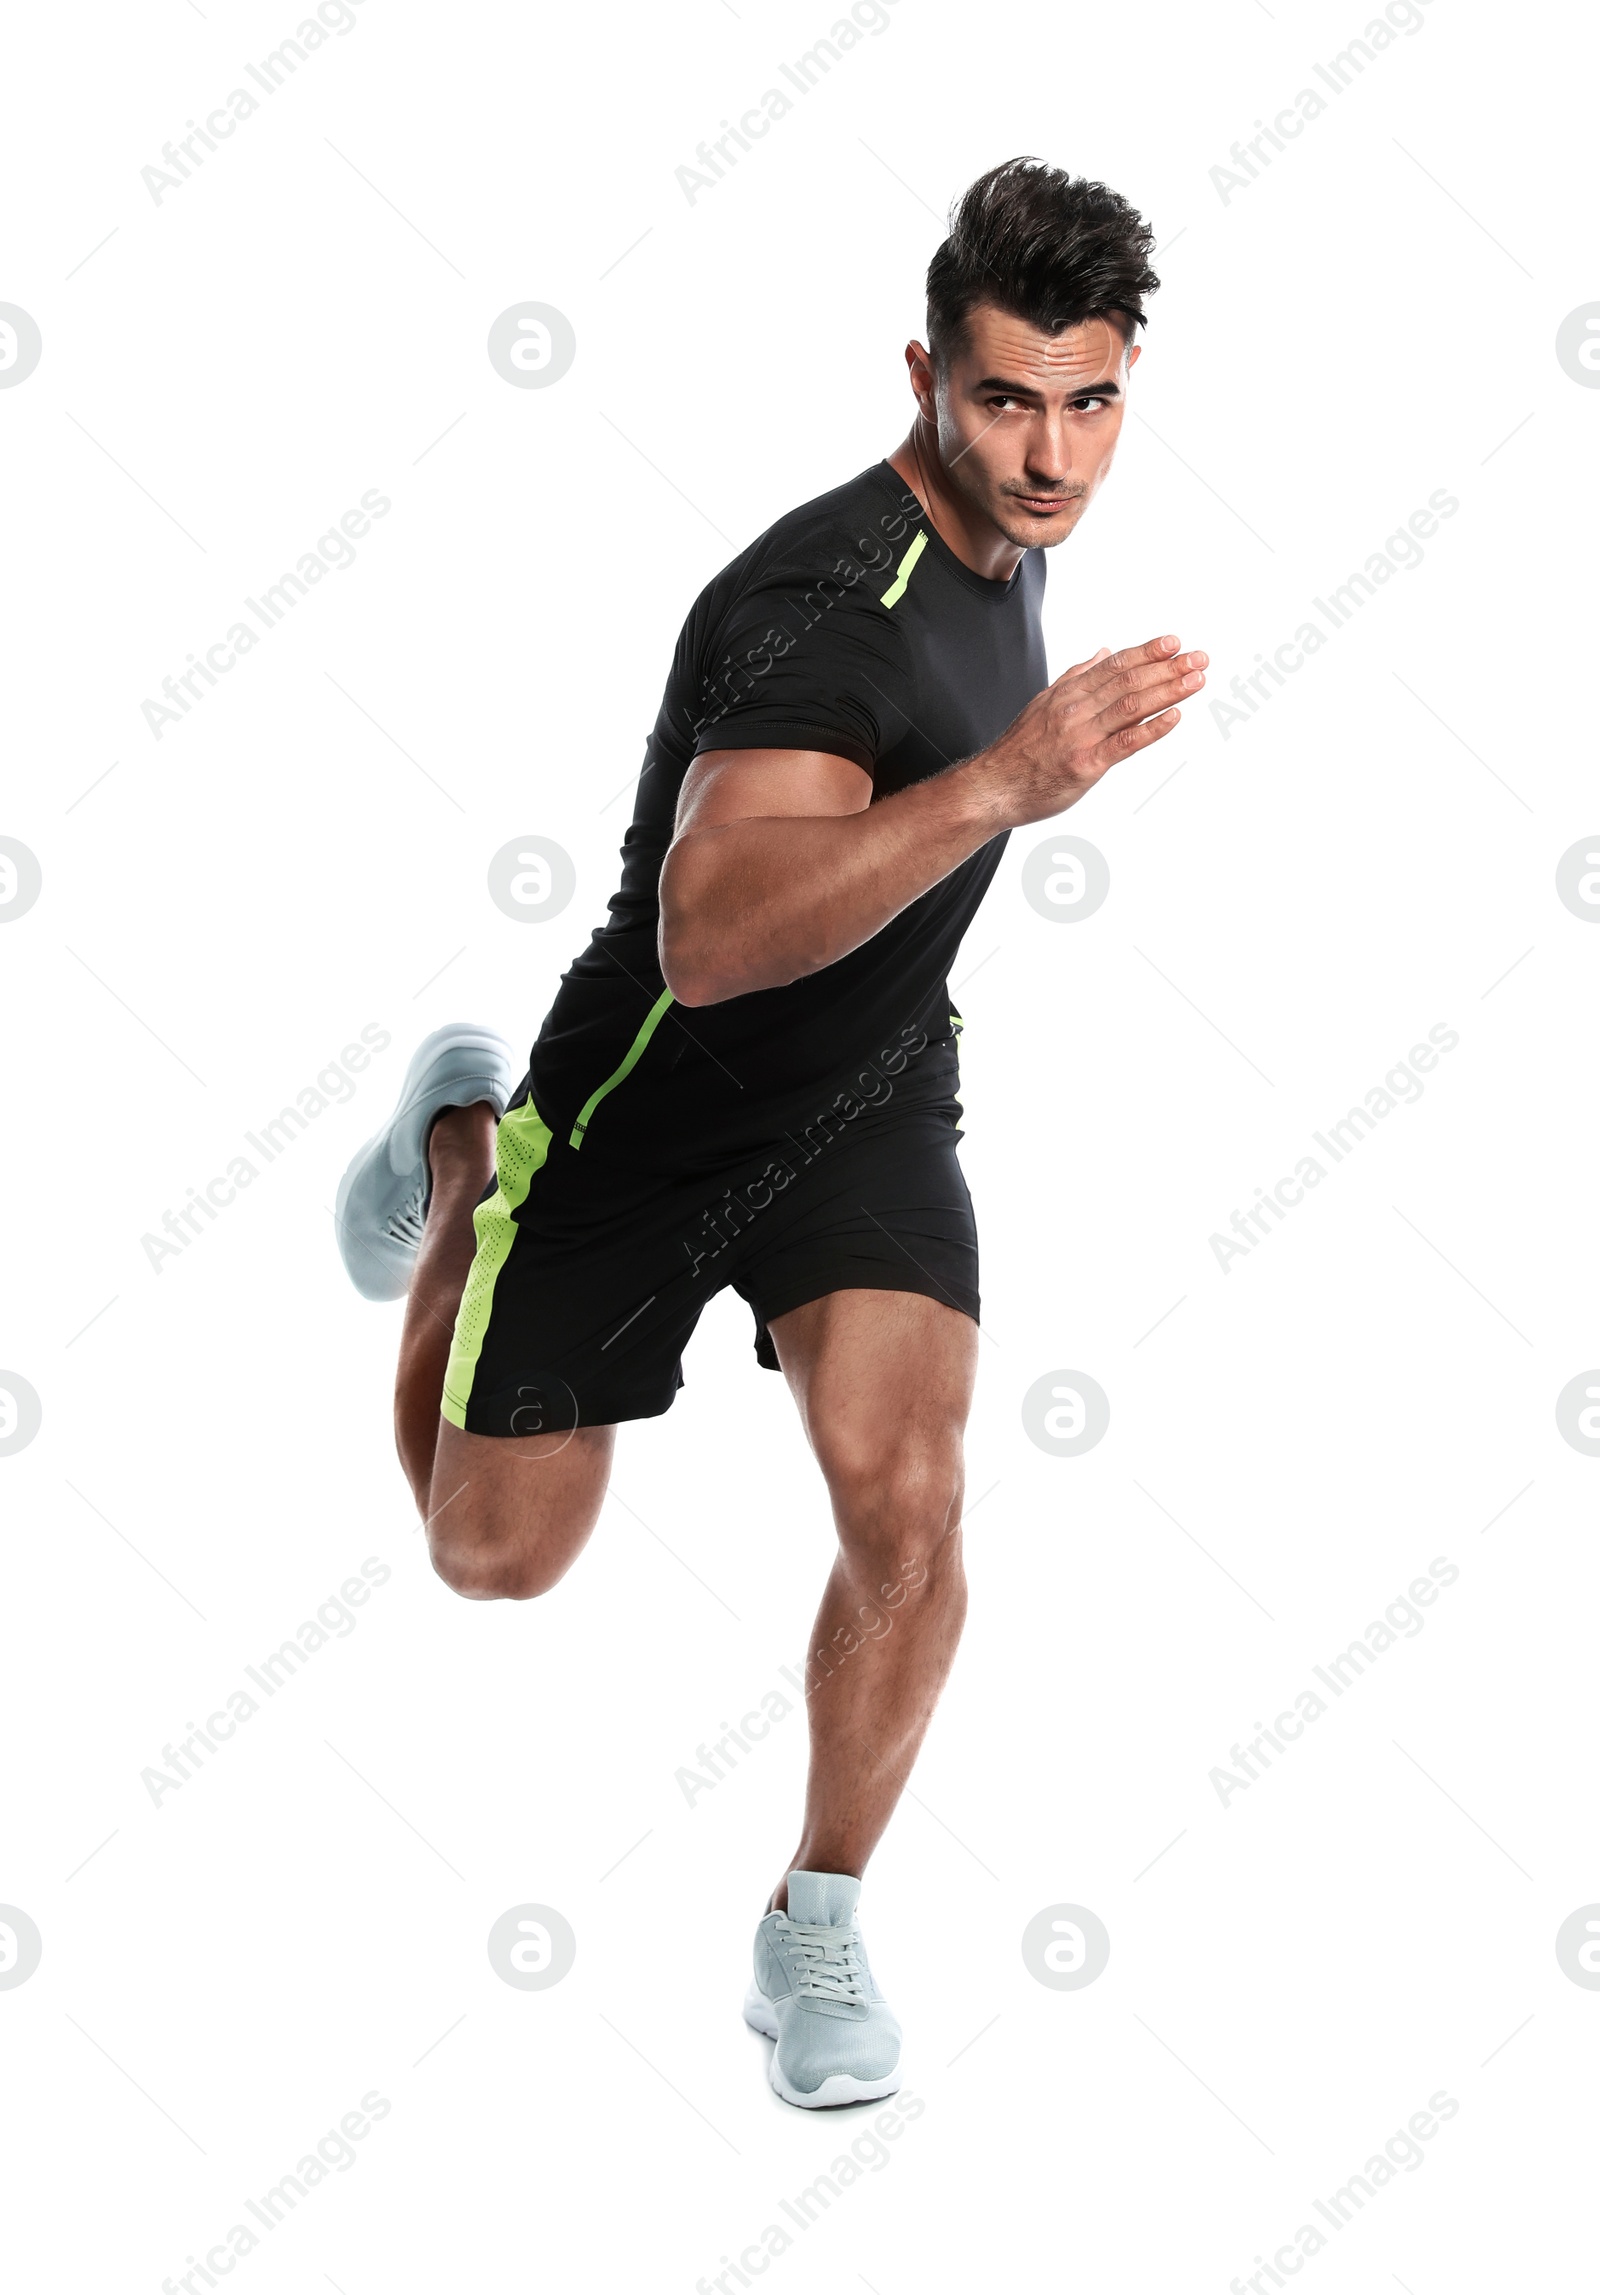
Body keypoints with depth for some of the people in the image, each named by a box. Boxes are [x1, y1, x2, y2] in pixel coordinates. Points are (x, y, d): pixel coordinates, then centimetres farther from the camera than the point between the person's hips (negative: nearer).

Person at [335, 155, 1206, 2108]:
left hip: (869, 1104, 5)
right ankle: (463, 1151, 39)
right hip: (648, 1115, -5)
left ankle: (815, 1930, 6)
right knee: (493, 1554, 12)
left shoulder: (1005, 539, -4)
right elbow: (706, 939, -47)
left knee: (905, 1508, -17)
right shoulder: (829, 605, -32)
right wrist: (999, 785, -55)